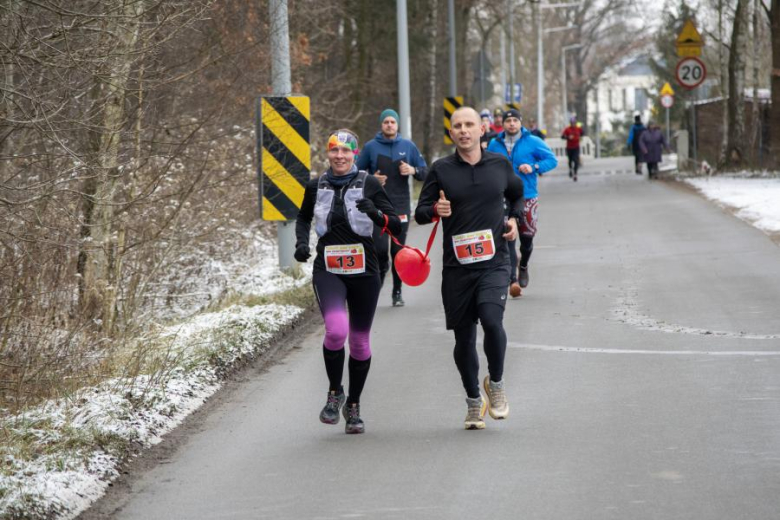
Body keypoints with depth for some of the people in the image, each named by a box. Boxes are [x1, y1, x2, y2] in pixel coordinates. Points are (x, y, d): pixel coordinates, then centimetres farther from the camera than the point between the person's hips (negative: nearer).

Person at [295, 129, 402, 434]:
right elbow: (303, 218, 23)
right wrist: (301, 242, 4)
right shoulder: (316, 187, 5)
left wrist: (376, 214, -26)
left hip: (363, 270, 0)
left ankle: (353, 407, 26)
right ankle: (334, 392, 1)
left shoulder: (368, 184, -2)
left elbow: (396, 226, -7)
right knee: (336, 330, -23)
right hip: (327, 270, 0)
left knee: (360, 341, 8)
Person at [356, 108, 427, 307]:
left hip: (401, 207, 1)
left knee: (398, 251, 2)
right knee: (380, 249, -13)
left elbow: (425, 172, 12)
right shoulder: (370, 147, 4)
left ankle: (397, 292, 12)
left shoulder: (408, 146, 7)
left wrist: (413, 170, -10)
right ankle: (377, 283, 11)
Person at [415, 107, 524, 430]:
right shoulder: (441, 170, 1)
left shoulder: (500, 164, 7)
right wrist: (435, 210, -18)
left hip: (494, 262, 0)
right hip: (457, 266, 0)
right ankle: (473, 401, 25)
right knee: (463, 337, 5)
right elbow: (420, 213, 4)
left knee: (492, 319, -22)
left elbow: (517, 194, 26)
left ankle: (496, 383, 3)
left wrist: (514, 219, 7)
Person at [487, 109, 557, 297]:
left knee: (527, 236, 9)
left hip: (528, 197, 0)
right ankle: (513, 280, -14)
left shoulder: (533, 142, -1)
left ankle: (523, 267, 39)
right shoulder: (495, 144, 6)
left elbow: (552, 160, -1)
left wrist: (534, 167, -17)